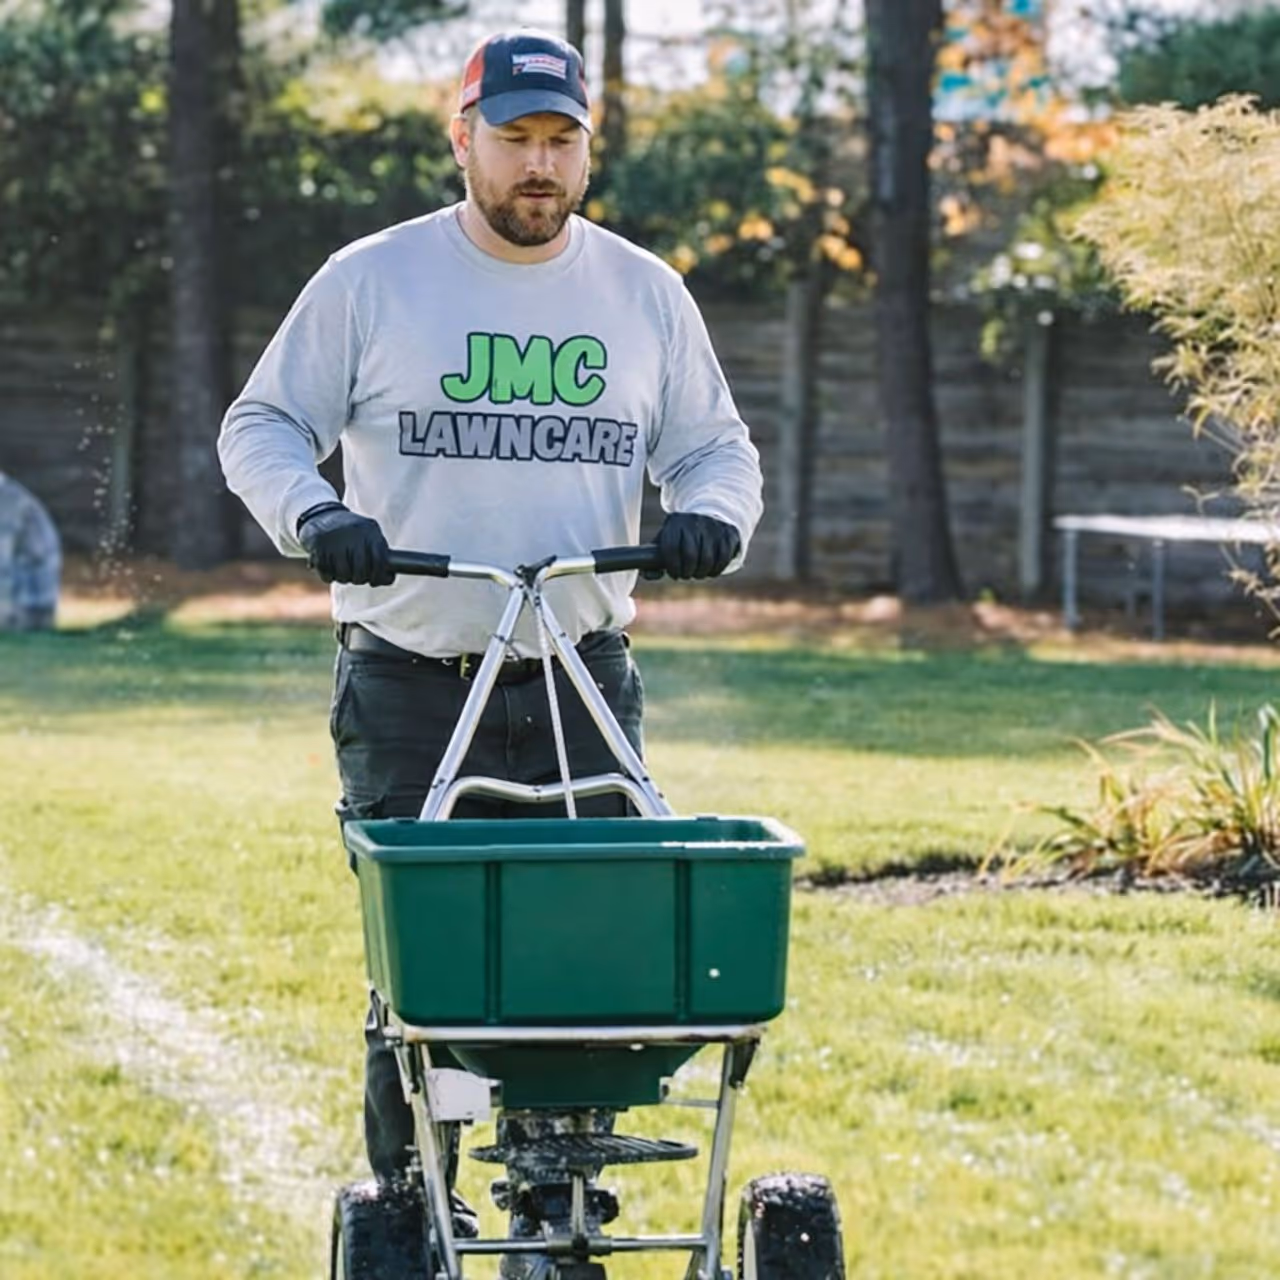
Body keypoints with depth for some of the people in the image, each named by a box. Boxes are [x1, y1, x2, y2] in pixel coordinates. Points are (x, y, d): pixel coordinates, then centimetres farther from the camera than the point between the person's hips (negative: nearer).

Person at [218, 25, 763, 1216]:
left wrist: (710, 513, -4)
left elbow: (715, 446, 19)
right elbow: (261, 426, 6)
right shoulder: (372, 281, 2)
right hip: (410, 684, -2)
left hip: (583, 683, 2)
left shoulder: (644, 293, 10)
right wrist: (313, 514, -14)